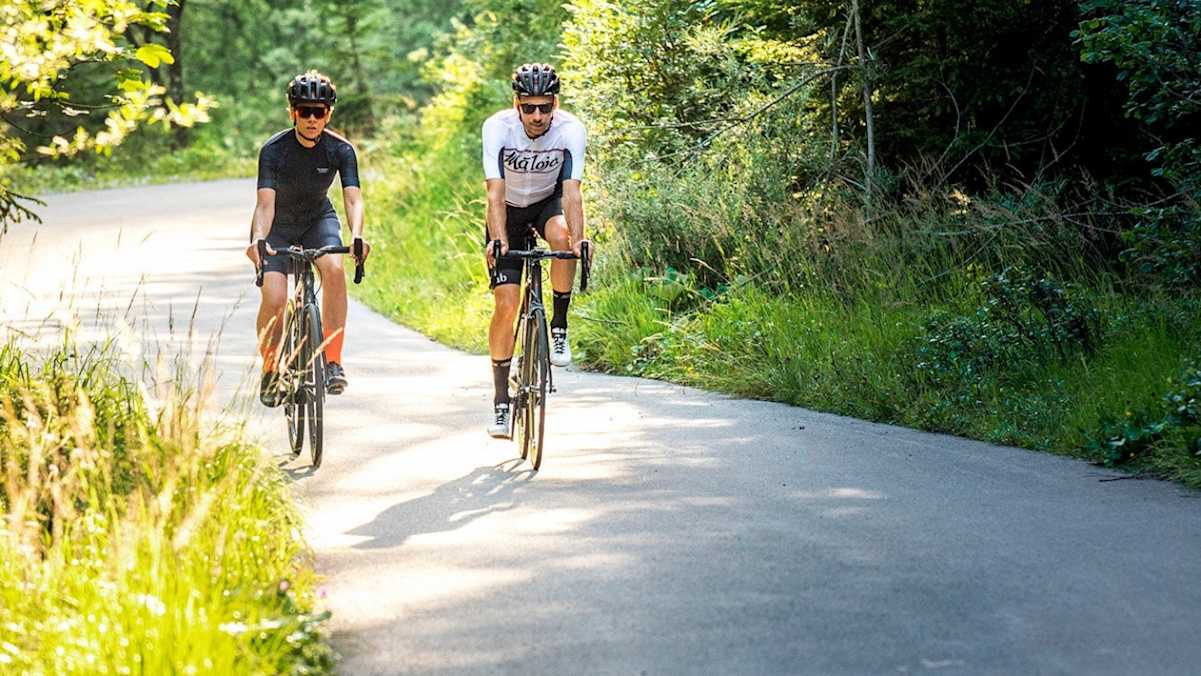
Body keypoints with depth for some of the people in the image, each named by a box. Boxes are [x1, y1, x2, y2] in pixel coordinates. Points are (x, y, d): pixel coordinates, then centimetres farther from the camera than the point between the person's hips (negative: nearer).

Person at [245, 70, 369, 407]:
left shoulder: (341, 149, -19)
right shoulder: (274, 150, -25)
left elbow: (353, 198, -27)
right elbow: (265, 203, -32)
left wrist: (357, 236, -47)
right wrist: (258, 239, -52)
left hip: (318, 219, 1)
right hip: (278, 226, -1)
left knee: (334, 268, -31)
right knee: (274, 300, -20)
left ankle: (332, 361, -23)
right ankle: (270, 371, 6)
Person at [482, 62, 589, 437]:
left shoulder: (570, 129, -26)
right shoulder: (498, 127, -28)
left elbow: (571, 190, -32)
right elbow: (495, 192, -33)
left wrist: (578, 239, -47)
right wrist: (499, 241, -47)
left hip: (549, 202, 1)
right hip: (509, 210, 0)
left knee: (562, 236, -36)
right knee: (506, 305, -10)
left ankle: (559, 327, -15)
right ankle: (501, 401, 0)